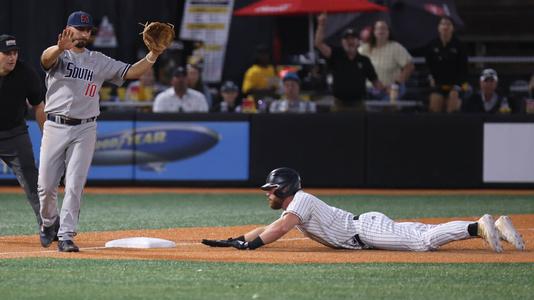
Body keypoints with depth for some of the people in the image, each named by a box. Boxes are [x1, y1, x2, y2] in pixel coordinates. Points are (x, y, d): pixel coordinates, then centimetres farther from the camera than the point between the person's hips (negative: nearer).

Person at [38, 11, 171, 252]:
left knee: (74, 186, -6)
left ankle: (66, 236, -1)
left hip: (85, 130, 1)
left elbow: (131, 72, 4)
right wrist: (60, 48, -48)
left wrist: (153, 56, -14)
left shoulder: (100, 62, 11)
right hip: (55, 126, -1)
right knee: (46, 185, 2)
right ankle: (49, 222, 29)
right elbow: (47, 58, -23)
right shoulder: (57, 55, 1)